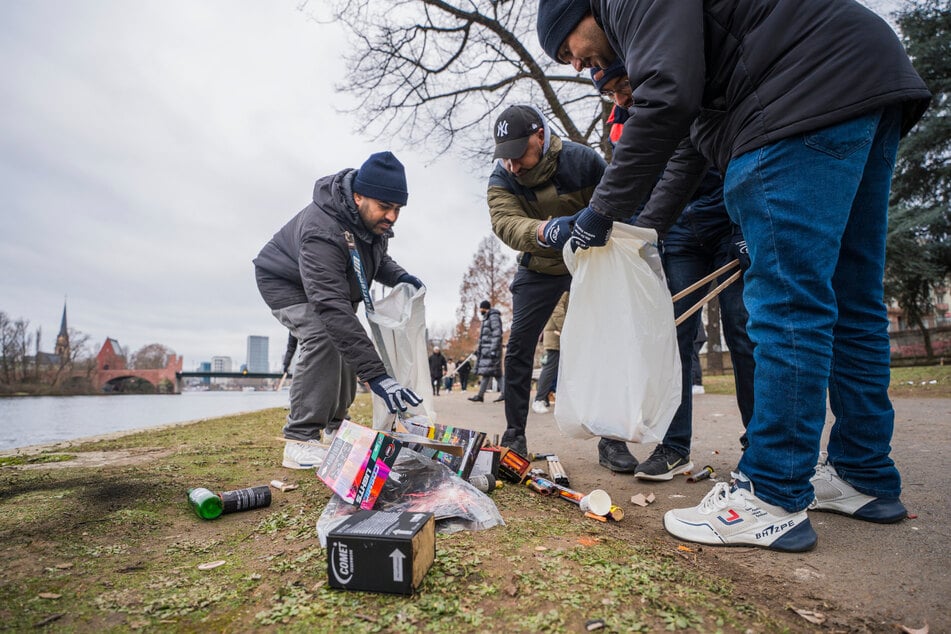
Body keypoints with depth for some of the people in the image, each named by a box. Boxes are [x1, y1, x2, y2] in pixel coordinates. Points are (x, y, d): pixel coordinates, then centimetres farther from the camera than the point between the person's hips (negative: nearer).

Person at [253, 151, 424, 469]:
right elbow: (332, 309, -49)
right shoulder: (323, 232, -42)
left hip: (332, 283, 8)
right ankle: (301, 440, -24)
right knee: (323, 338, -30)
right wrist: (376, 374, -54)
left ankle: (334, 427, 20)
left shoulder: (373, 218, -17)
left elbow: (377, 256, 3)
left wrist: (398, 275, -21)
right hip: (285, 282, -8)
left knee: (349, 341, 4)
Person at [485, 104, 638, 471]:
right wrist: (543, 231, -54)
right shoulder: (501, 180, -14)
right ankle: (514, 437, 9)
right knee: (518, 349, -4)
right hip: (539, 269, 2)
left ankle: (611, 440, 2)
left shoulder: (580, 160, -18)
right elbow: (506, 224, -35)